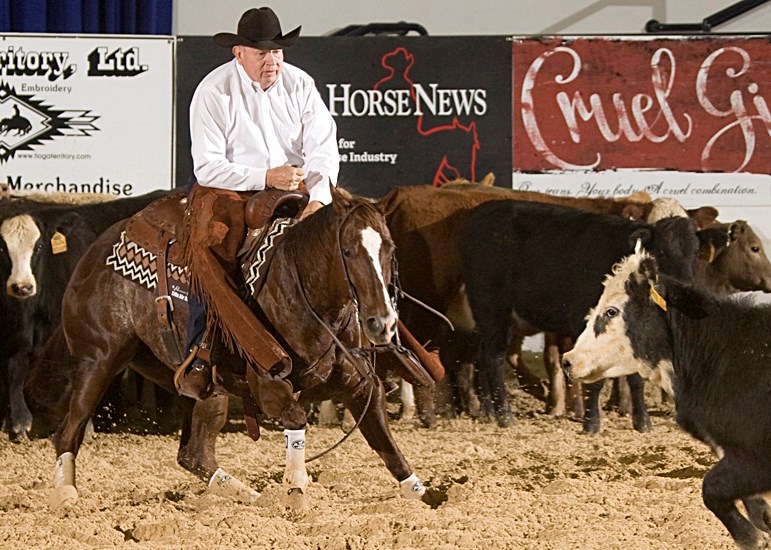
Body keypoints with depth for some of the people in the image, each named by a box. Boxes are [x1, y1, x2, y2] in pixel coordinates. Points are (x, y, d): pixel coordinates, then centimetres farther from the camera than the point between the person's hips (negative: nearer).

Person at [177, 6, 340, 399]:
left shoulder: (299, 84, 3)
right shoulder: (213, 92, -8)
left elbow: (323, 148, -5)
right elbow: (208, 167, -13)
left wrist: (319, 198, -23)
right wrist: (265, 177, -24)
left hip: (295, 191, 4)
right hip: (226, 191, -4)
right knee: (206, 253, -32)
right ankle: (201, 359, -32)